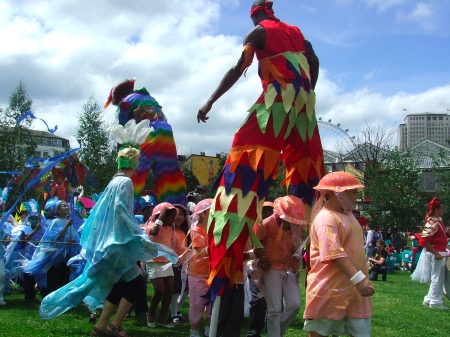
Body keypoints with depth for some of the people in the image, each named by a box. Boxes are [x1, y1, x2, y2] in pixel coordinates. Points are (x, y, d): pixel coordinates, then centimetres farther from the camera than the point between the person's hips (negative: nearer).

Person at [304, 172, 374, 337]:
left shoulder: (347, 214, 14)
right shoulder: (326, 218, -17)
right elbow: (335, 253, -26)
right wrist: (358, 278, -32)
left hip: (353, 287, 9)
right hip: (330, 288, -9)